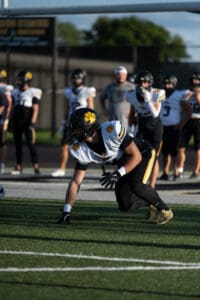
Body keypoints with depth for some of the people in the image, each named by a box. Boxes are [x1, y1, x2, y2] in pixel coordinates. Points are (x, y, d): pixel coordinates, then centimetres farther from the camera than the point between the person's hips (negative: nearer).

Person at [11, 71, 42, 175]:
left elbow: (35, 109, -8)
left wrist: (32, 123, -15)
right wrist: (12, 121, 13)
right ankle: (18, 166, 11)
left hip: (27, 122, -6)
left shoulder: (33, 93, -6)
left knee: (31, 144, -7)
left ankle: (36, 166, -6)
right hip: (17, 123, 6)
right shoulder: (15, 92, 12)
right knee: (18, 144, 7)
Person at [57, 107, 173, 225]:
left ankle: (164, 209, -8)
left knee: (136, 186, -32)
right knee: (125, 205, -5)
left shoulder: (113, 130, -36)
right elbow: (75, 182, -14)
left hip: (142, 153, -6)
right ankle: (152, 203, 23)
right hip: (124, 162, 6)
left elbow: (136, 156, -27)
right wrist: (66, 212, -19)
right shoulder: (81, 149, -19)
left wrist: (118, 174, -38)